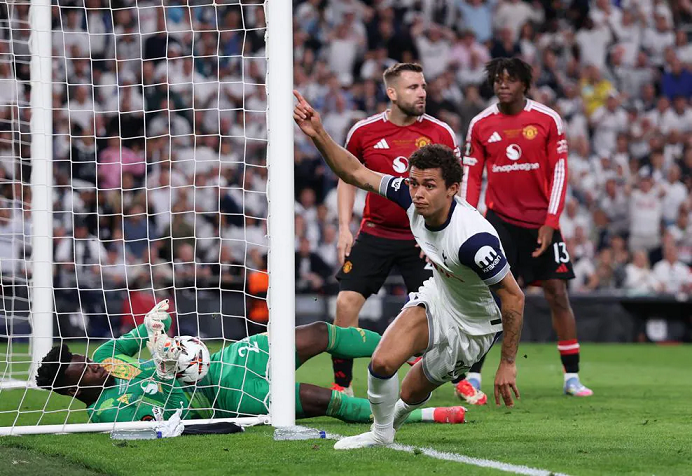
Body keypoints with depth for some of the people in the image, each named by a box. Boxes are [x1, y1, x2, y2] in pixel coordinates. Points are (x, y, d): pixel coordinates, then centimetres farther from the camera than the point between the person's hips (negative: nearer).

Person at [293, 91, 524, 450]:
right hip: (436, 298, 5)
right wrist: (318, 134, -23)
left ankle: (392, 417, 42)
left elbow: (514, 298, -29)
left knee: (414, 392, 6)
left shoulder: (474, 239, -38)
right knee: (382, 362, -13)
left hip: (471, 329, -5)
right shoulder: (412, 198, -20)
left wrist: (508, 364, -23)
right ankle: (381, 431, 14)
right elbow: (356, 174, -9)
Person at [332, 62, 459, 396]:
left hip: (422, 239, -1)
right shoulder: (364, 131, -3)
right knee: (347, 302, -9)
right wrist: (344, 229, 3)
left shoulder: (441, 133, -4)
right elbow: (347, 178, 11)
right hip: (374, 233, 1)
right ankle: (342, 385, 3)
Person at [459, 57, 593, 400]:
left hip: (540, 221, 0)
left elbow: (558, 172, -2)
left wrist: (550, 222, -10)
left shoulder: (548, 120, -2)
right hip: (500, 220, 0)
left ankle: (572, 376, 12)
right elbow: (470, 176, 4)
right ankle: (472, 378, -9)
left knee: (557, 293, 2)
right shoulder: (480, 124, 1)